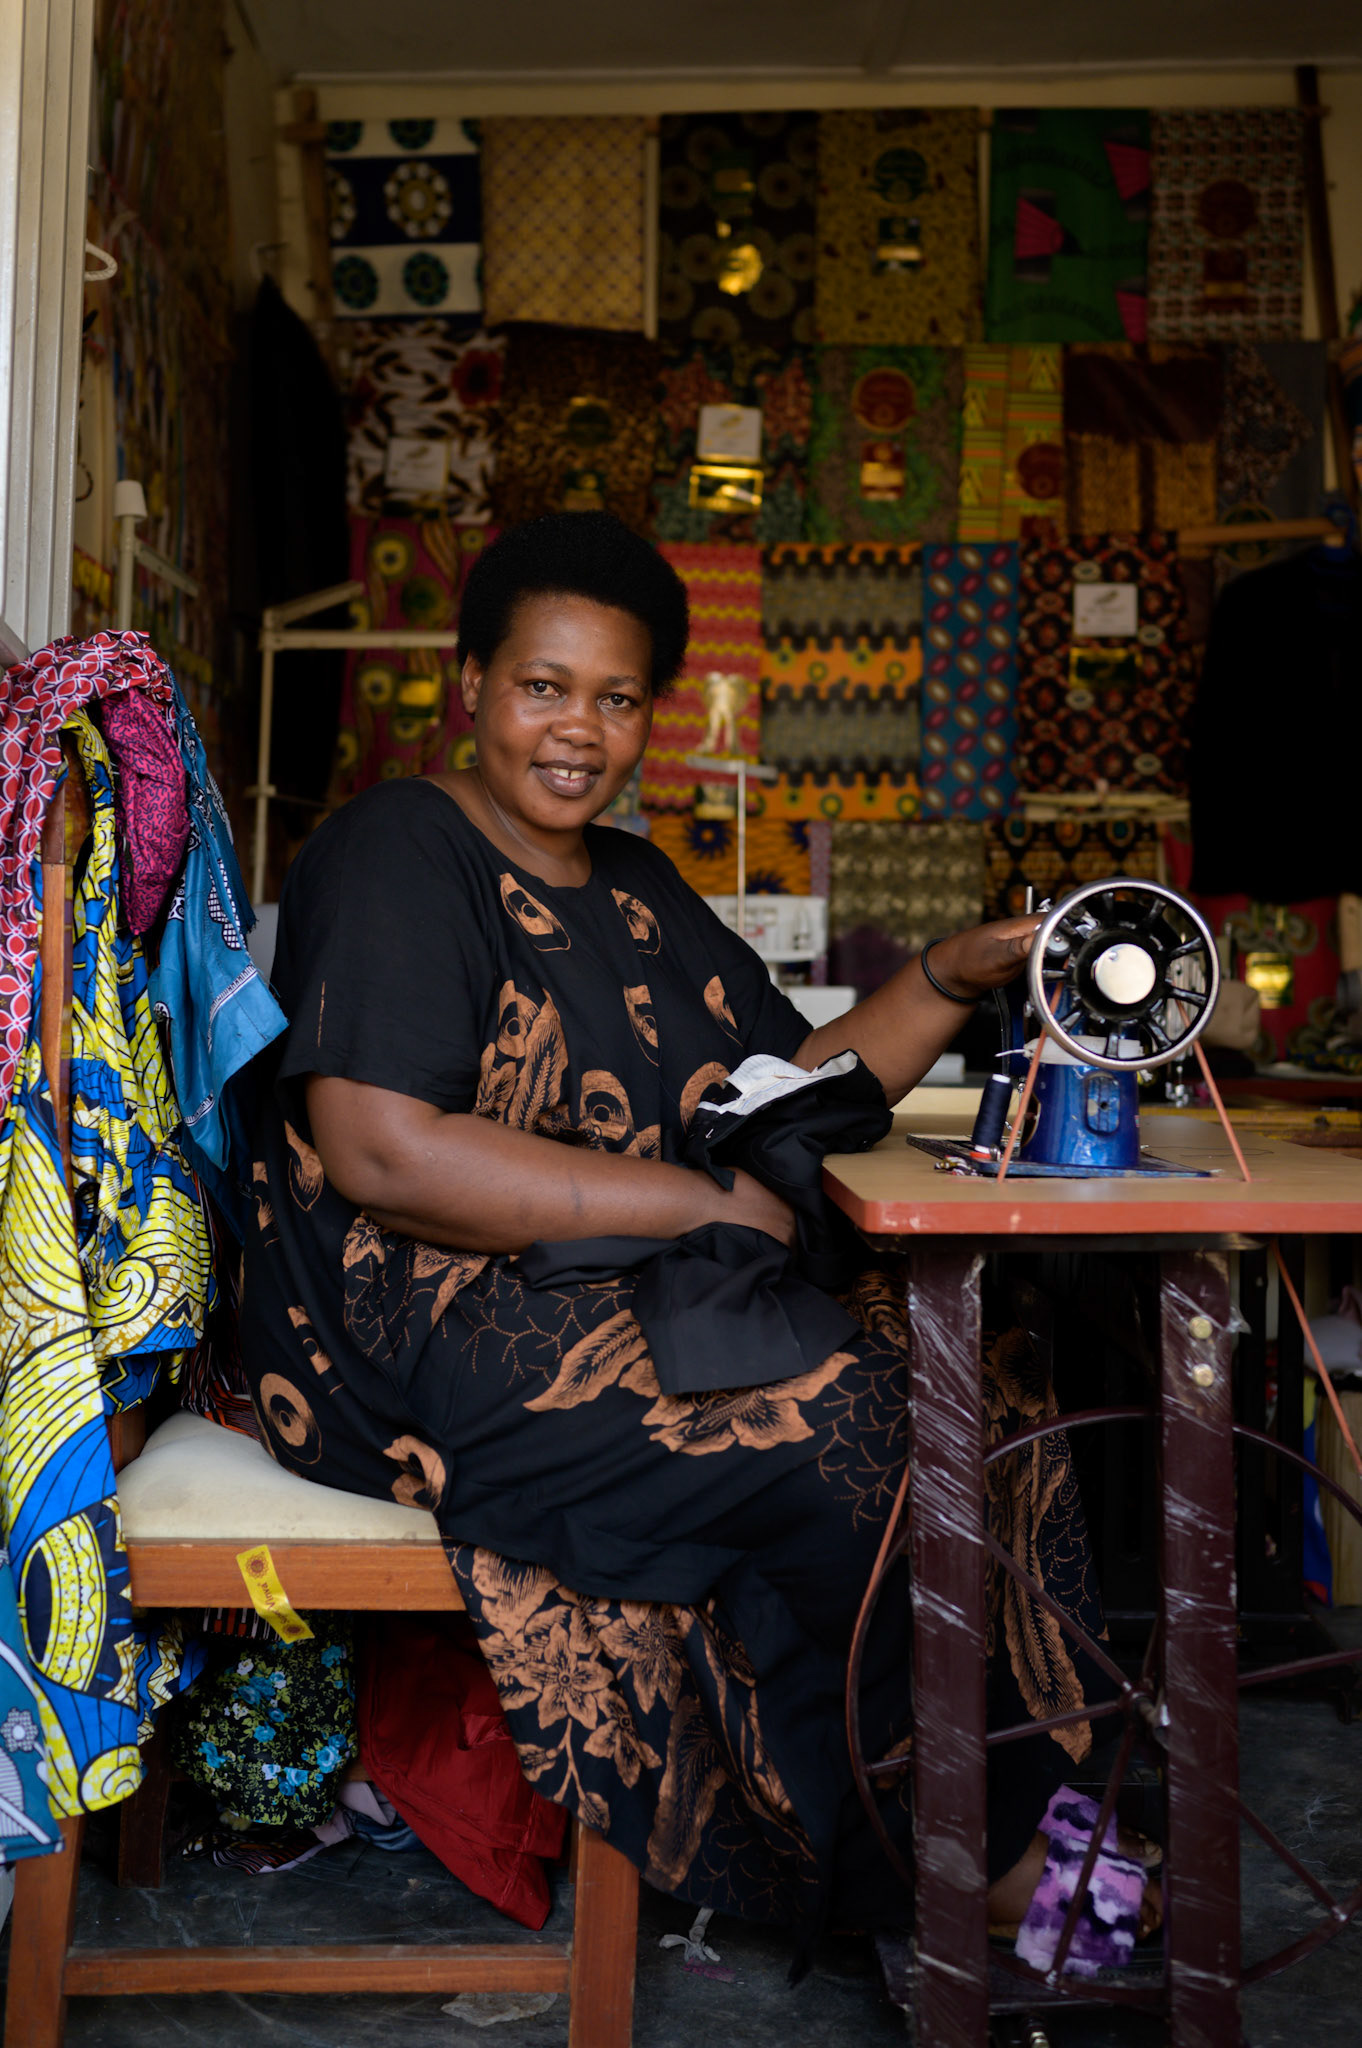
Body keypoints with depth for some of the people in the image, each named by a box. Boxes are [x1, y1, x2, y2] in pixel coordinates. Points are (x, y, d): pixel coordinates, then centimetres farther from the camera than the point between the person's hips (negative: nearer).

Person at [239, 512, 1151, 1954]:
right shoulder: (395, 852, -8)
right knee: (838, 1420, -24)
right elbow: (376, 1151, -21)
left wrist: (950, 978, 0)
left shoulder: (637, 890, 18)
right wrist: (699, 1207, -21)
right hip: (422, 1336, -8)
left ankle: (993, 1822, -2)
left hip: (635, 1300, 8)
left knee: (984, 1372, -9)